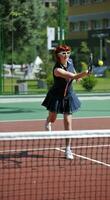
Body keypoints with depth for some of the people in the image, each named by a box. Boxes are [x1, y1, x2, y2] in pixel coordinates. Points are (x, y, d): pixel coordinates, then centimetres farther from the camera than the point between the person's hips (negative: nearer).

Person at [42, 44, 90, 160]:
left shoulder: (70, 61, -10)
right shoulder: (58, 70, -32)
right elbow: (73, 76, -45)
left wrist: (78, 76, 8)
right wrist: (83, 74, -61)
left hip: (68, 96, 4)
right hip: (56, 97, -4)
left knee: (68, 122, -3)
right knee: (52, 119, 13)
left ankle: (68, 149, 2)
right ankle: (48, 123, 55)